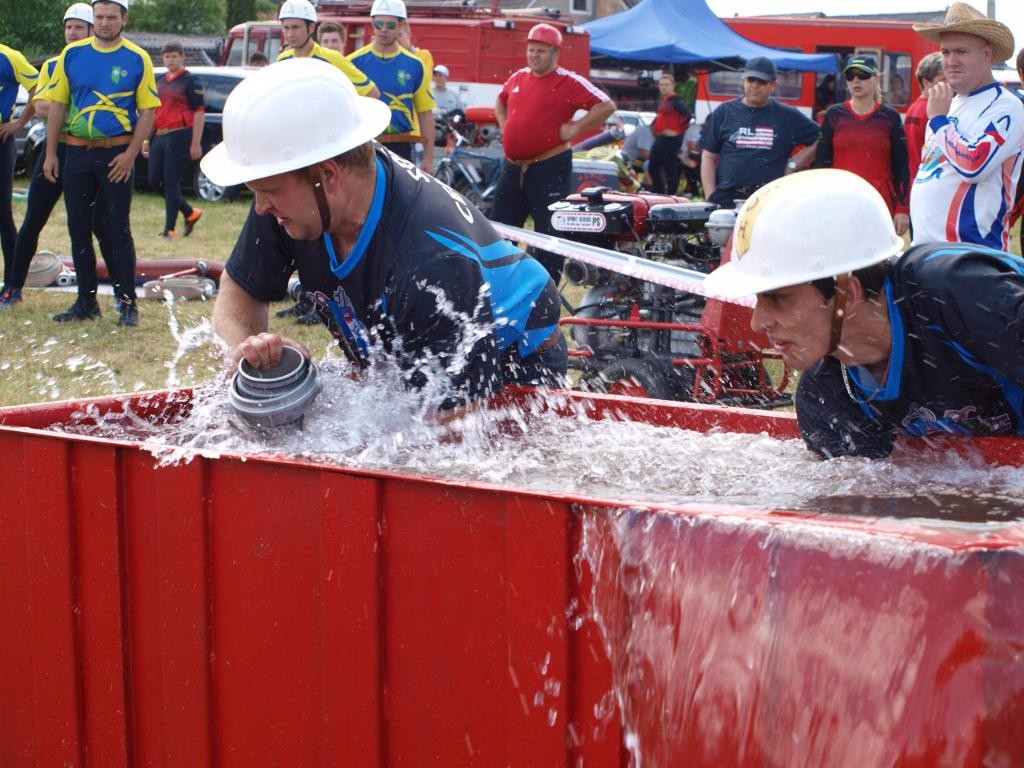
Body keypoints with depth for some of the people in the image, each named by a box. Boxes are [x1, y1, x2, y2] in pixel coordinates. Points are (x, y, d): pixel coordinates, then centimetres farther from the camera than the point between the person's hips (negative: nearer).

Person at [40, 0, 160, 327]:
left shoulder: (137, 59, -3)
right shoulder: (72, 54, 4)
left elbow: (147, 112, -3)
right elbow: (57, 105, 7)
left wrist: (130, 154, -12)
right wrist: (51, 153, 3)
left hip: (116, 154, -3)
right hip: (77, 152, 3)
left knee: (118, 229, -2)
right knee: (78, 228, 7)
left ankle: (127, 302, 4)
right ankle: (86, 301, 17)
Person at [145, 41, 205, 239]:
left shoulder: (190, 82, -5)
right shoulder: (160, 82, 17)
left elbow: (199, 112, -10)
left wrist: (196, 143, -15)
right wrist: (147, 139, 17)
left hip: (179, 136, -8)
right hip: (159, 136, 8)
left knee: (171, 182, -6)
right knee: (154, 181, 5)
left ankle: (169, 229, 1)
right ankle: (191, 213, 20)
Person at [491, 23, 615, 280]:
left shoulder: (568, 82, -9)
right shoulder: (518, 78, 11)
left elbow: (606, 106, -14)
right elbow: (501, 101, 32)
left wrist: (575, 128, -16)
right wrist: (505, 126, 16)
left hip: (549, 169, -7)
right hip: (513, 167, 7)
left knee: (549, 234, -2)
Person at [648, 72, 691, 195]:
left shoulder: (677, 101, -12)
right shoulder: (662, 101, 16)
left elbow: (687, 116, -24)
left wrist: (678, 131, -19)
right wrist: (655, 126, 21)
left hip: (671, 140, -10)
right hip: (659, 139, 10)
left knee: (670, 171, -6)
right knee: (653, 168, 13)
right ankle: (658, 193, 21)